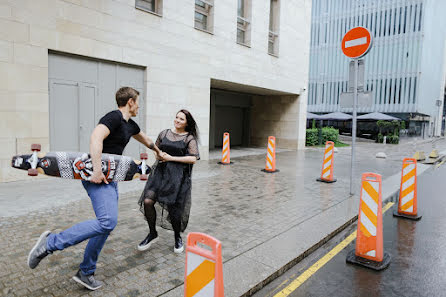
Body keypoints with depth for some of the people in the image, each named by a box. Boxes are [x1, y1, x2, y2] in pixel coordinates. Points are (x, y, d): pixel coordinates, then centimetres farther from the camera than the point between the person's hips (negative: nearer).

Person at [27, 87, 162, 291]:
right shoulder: (114, 117, -11)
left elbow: (143, 137, 37)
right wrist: (97, 171, -29)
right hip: (98, 177, -10)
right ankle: (51, 243, -8)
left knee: (106, 224, 9)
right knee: (108, 221, -22)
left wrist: (157, 150, 53)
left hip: (110, 179, 10)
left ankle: (85, 273, 20)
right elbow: (96, 138, -26)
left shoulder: (130, 124, 18)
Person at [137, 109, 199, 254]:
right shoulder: (164, 133, 13)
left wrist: (171, 158, -11)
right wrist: (159, 155, 2)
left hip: (178, 175, -4)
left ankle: (177, 238, 26)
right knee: (148, 201, -11)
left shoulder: (190, 138, 0)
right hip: (160, 171, 4)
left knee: (173, 208, -3)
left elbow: (193, 159, -9)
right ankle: (153, 234, 14)